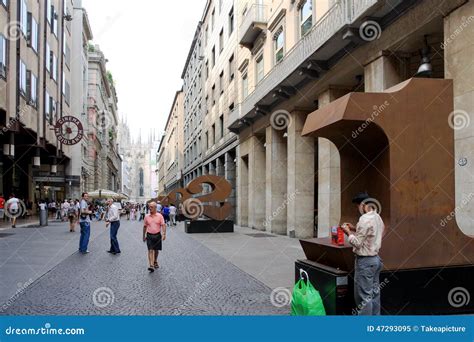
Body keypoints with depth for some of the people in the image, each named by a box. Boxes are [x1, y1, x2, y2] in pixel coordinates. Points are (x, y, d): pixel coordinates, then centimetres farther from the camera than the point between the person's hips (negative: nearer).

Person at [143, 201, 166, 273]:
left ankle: (155, 262, 35)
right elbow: (145, 227, 10)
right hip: (149, 235, 0)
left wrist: (164, 234, -19)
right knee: (150, 250, -9)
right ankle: (151, 265, -15)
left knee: (156, 250, 13)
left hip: (157, 235, 0)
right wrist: (144, 236, 13)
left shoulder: (160, 216, -4)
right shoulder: (147, 216, 2)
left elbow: (163, 225, -7)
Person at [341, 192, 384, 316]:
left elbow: (357, 243, -19)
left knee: (364, 296, -2)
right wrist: (354, 229, 13)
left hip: (365, 261, -9)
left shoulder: (365, 219, -20)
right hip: (376, 259, 9)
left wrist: (349, 232, -4)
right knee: (374, 293, 16)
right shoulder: (378, 218, 9)